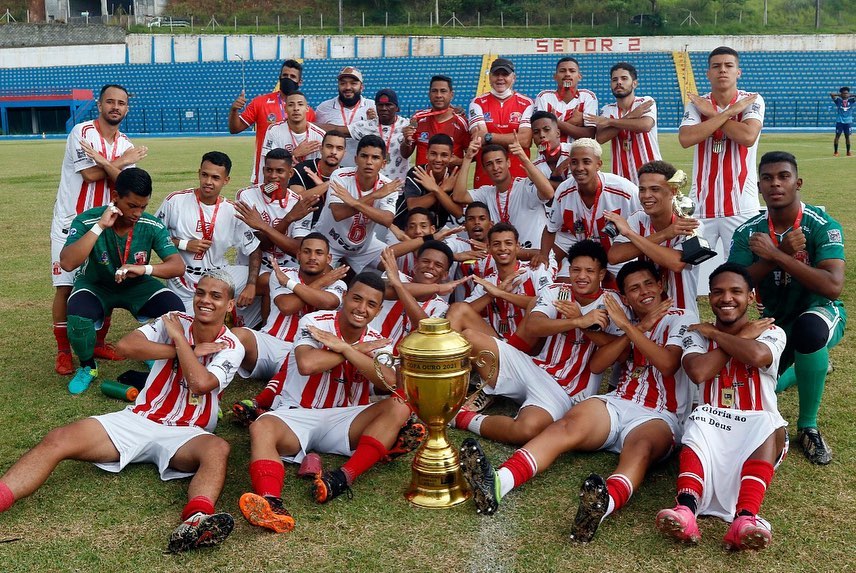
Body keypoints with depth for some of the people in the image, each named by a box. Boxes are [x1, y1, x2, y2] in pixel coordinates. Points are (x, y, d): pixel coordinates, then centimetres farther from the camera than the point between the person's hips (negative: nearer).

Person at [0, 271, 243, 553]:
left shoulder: (231, 347, -1)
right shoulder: (175, 322, 6)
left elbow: (201, 383, -21)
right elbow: (125, 345, -12)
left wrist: (180, 340, -9)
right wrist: (187, 350, -10)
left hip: (184, 434, -3)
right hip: (137, 420, 3)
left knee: (218, 449, -37)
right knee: (57, 440, -18)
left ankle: (195, 523, -65)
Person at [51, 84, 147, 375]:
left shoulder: (126, 144, 6)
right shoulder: (82, 132, -10)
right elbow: (91, 174, -20)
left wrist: (104, 161, -25)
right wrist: (124, 161, -9)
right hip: (70, 222, -5)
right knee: (65, 287, -4)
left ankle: (99, 343, 22)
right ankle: (63, 351, 8)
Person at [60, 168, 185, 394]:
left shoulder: (152, 226, -19)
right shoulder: (87, 221, -24)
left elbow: (178, 266, -23)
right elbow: (67, 263, -36)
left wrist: (144, 269, -42)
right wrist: (100, 226, -39)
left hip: (137, 286, 2)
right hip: (95, 286, -1)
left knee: (175, 309, -24)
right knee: (78, 317, -34)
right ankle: (87, 367, 0)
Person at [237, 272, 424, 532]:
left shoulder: (376, 342, 5)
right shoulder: (314, 323, -6)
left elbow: (389, 382, -17)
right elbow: (307, 364, -27)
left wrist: (342, 347, -21)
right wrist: (357, 349, -15)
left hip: (342, 420, 3)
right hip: (296, 415, -3)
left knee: (399, 407, -21)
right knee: (262, 427, -35)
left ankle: (343, 477, -37)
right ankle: (271, 502, -59)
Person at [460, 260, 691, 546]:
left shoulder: (679, 319, 9)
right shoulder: (628, 323, 23)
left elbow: (668, 364, -12)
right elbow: (596, 365, 5)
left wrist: (628, 327, -10)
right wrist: (639, 327, 0)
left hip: (658, 417, -3)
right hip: (617, 404, 4)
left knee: (640, 448, -39)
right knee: (569, 424, -29)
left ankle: (604, 504, -74)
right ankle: (498, 482, -54)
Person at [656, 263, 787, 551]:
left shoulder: (771, 332, 7)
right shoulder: (697, 334, 11)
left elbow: (757, 355, -20)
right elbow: (698, 371, -13)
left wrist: (713, 333, -4)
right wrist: (744, 336, -4)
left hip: (759, 423, 0)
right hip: (712, 422, 1)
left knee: (771, 427, -35)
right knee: (698, 421, -34)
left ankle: (744, 518, -54)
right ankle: (686, 510, -55)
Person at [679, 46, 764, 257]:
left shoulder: (752, 101, 0)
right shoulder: (695, 104, 5)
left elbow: (748, 136, -18)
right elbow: (685, 139, -14)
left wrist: (712, 114, -8)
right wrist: (729, 112, -11)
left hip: (740, 204, -2)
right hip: (701, 203, 2)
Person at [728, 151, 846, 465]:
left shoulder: (823, 226, -20)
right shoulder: (748, 232, -8)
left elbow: (833, 286, -33)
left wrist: (776, 255, -34)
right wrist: (784, 253, -29)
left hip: (820, 313, -5)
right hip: (775, 320, 5)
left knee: (808, 329, -40)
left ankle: (808, 426, -18)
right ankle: (807, 363, 34)